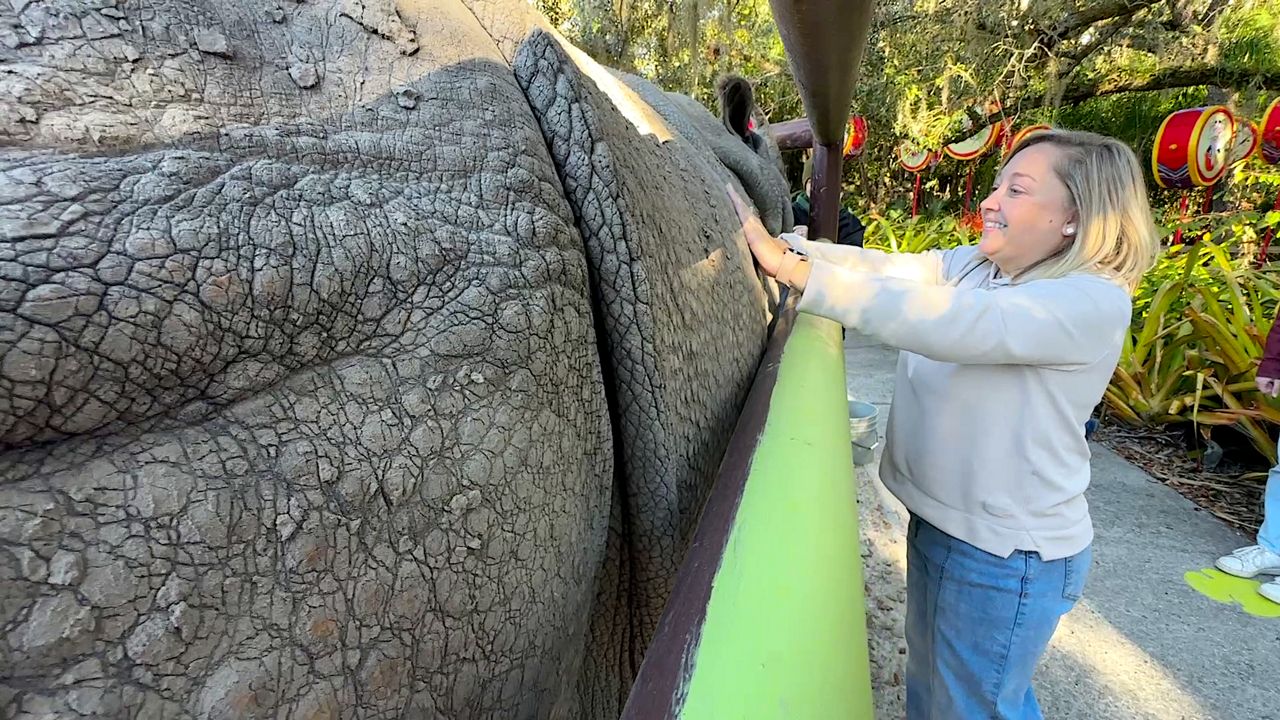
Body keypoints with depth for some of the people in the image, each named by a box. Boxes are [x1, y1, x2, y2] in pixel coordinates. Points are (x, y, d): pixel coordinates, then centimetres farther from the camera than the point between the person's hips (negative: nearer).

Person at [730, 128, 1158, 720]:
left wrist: (793, 269, -41)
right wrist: (783, 245, -25)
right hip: (937, 521, 7)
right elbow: (887, 268, -11)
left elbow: (943, 323, -36)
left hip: (1008, 558, -7)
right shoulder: (975, 265, 1)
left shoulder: (1095, 301, -23)